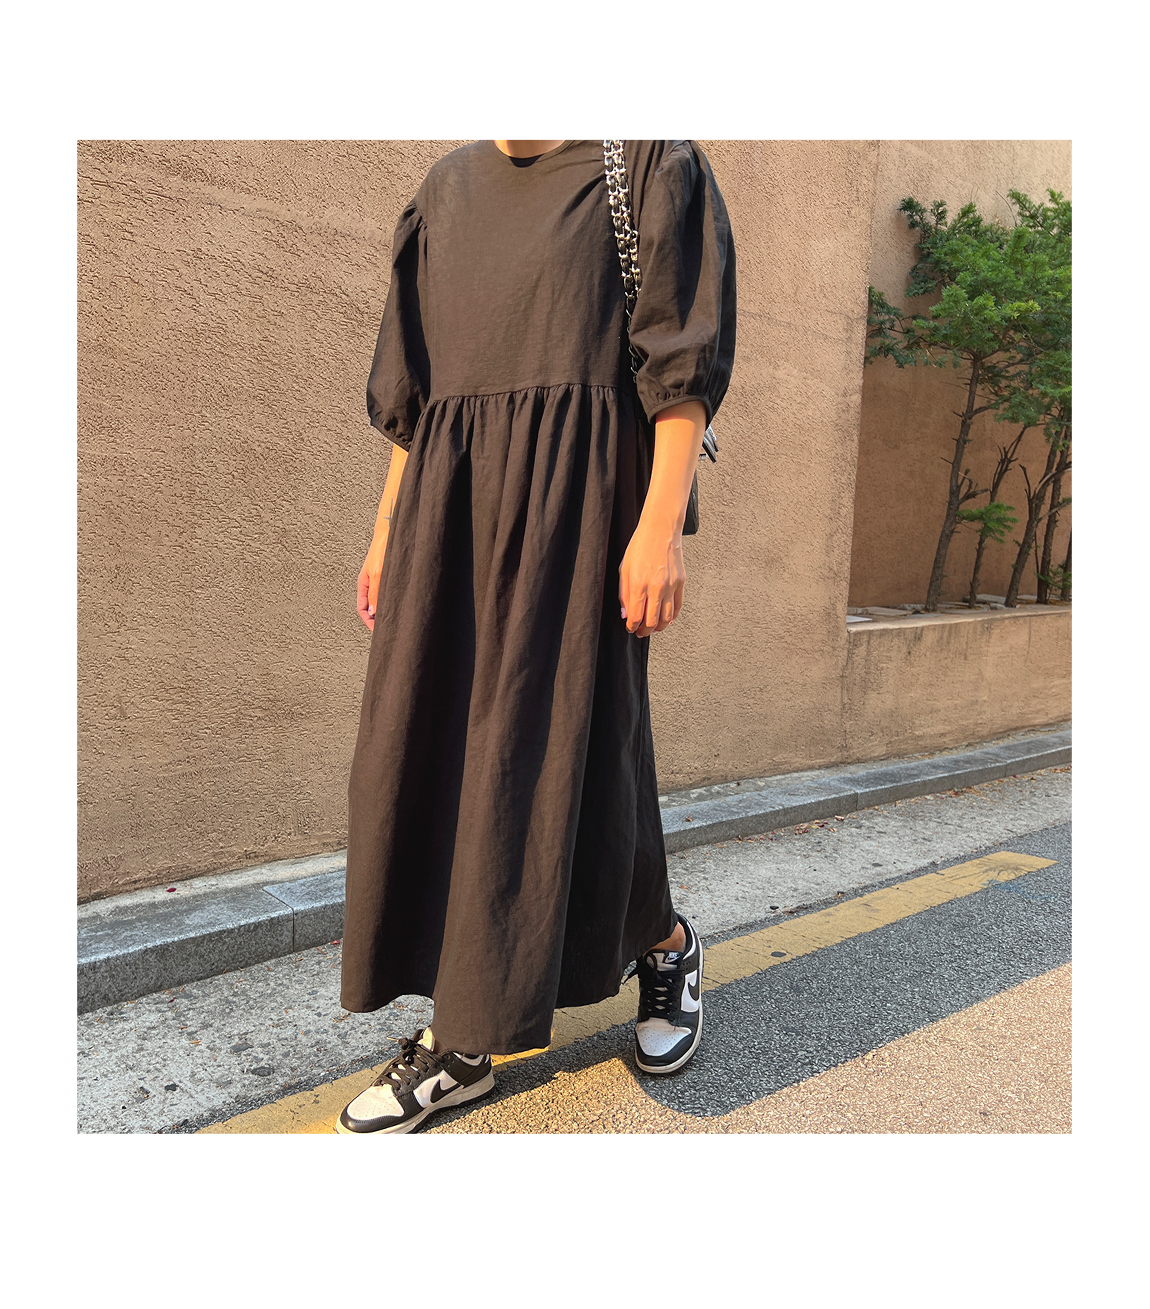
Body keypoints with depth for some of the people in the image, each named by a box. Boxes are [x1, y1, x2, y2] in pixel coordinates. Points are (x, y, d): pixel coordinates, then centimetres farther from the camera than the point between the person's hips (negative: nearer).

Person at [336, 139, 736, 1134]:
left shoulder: (651, 163, 5)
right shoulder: (451, 188, 22)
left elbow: (688, 358, -6)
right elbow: (415, 381, 19)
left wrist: (662, 524, -17)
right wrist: (390, 526, 14)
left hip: (576, 495, -6)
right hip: (453, 503, 6)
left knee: (558, 749, -5)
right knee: (433, 753, 1)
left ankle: (666, 941, 24)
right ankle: (462, 1042, 13)